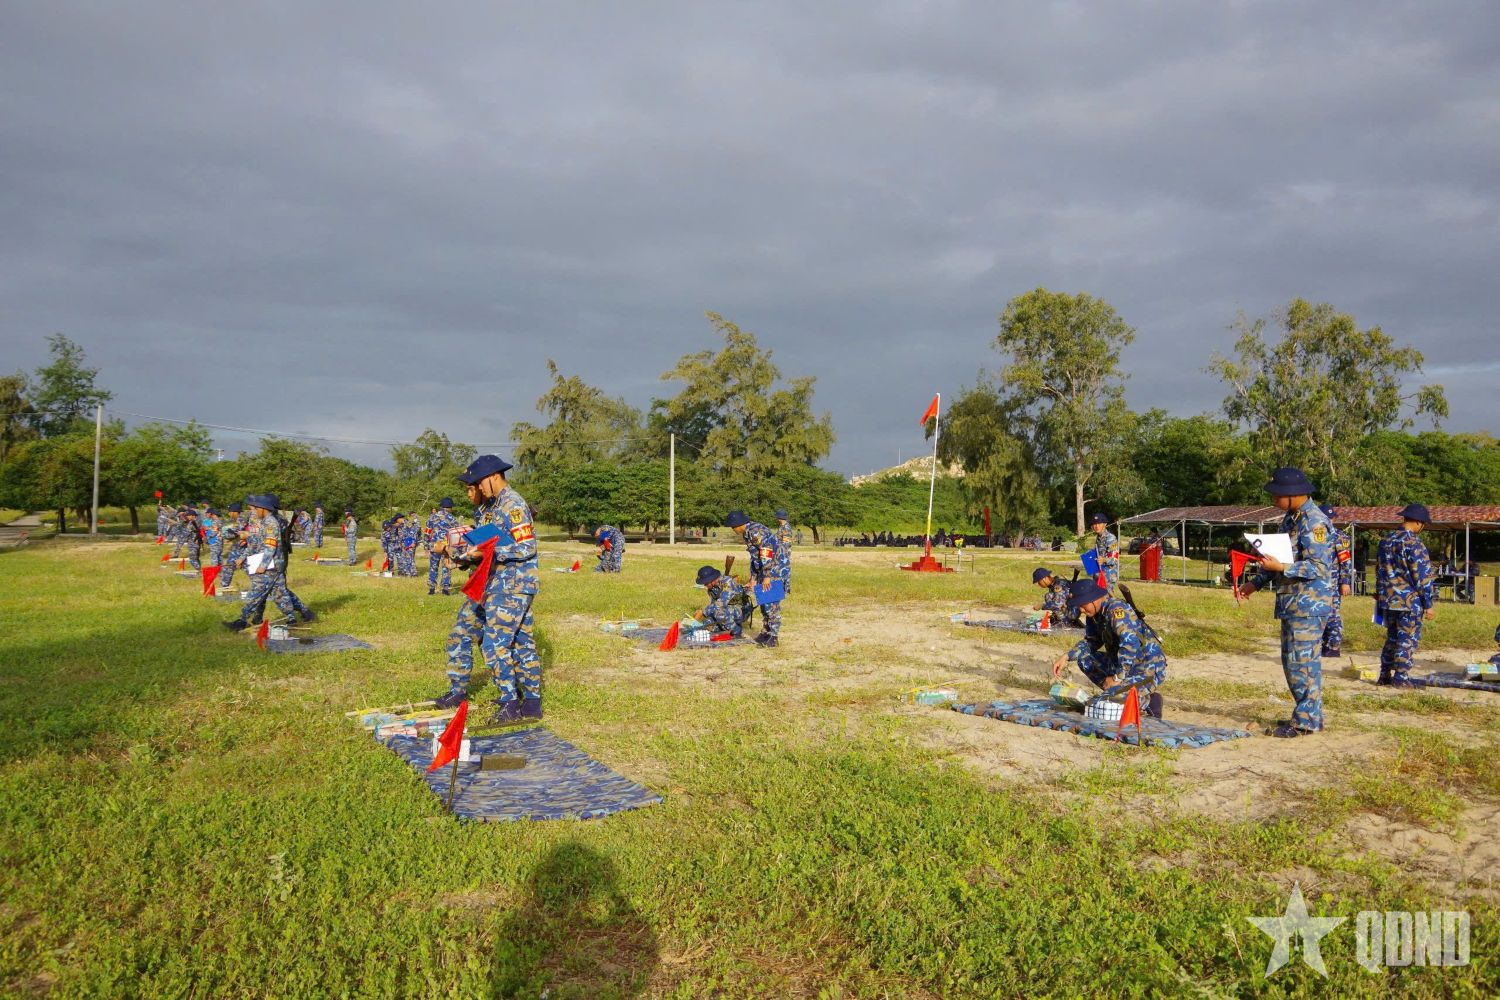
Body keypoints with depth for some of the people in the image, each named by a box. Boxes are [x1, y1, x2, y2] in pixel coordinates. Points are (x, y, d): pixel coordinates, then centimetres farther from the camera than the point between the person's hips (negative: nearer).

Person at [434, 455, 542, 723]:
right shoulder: (487, 507, 15)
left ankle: (511, 703, 0)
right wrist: (464, 554, 7)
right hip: (489, 585, 10)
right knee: (461, 634, 14)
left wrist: (486, 552, -22)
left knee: (494, 645, -10)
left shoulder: (513, 505, -14)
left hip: (512, 587, -10)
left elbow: (527, 548, -20)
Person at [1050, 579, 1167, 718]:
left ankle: (1148, 700, -2)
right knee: (1083, 658, 10)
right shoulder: (1096, 613, 5)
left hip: (1149, 669, -9)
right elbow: (1090, 642, 17)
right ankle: (1116, 690, 7)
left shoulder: (1117, 610, -23)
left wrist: (1117, 677, -24)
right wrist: (1066, 657, 2)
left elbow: (1130, 644, -31)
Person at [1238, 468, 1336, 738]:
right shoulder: (1291, 519, 14)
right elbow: (1278, 556, 23)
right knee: (1291, 662, 14)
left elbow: (1318, 567, -21)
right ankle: (1307, 715, 24)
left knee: (1302, 662, -6)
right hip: (1291, 604, 10)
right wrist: (1256, 583, 21)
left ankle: (1306, 721, 2)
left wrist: (1281, 568, -27)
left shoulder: (1314, 522, -16)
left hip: (1308, 604, -10)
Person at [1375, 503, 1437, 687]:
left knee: (1392, 637, 16)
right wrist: (1428, 604, -8)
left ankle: (1385, 675, 20)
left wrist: (1381, 597, 24)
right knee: (1408, 639, 1)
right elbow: (1423, 577, -14)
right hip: (1410, 601, -7)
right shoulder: (1414, 544, -15)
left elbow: (1379, 571, 16)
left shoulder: (1385, 541, 8)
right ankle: (1401, 677, 2)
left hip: (1388, 601, 7)